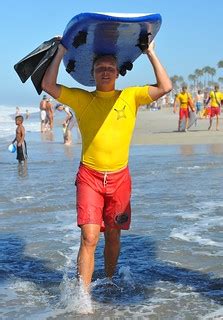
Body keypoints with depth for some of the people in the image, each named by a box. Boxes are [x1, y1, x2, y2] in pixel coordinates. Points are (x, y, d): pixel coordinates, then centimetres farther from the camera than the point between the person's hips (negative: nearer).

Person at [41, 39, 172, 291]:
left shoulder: (130, 97, 4)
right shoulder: (81, 99, 3)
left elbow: (165, 87, -3)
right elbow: (47, 85, -4)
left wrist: (151, 54, -2)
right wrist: (60, 53, -1)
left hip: (119, 178, 2)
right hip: (89, 177, -2)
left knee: (113, 236, 15)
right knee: (89, 237, -12)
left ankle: (109, 283, 36)